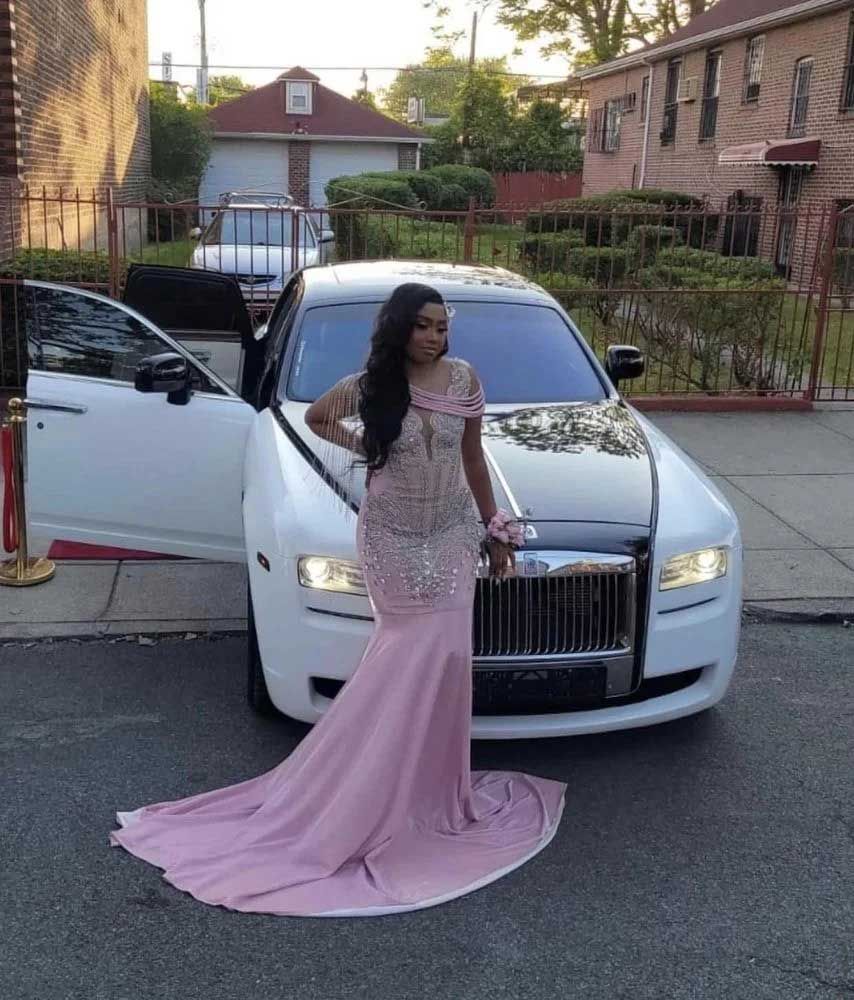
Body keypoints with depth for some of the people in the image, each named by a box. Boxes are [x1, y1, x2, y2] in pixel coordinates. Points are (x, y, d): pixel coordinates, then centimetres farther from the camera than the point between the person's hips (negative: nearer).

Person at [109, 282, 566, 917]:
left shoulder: (464, 380, -2)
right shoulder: (370, 386, -9)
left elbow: (473, 460, 7)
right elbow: (317, 419, 9)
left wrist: (496, 529, 11)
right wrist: (367, 447, -1)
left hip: (453, 534, 3)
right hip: (391, 537, -3)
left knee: (441, 657, 2)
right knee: (416, 656, -4)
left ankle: (428, 785, 18)